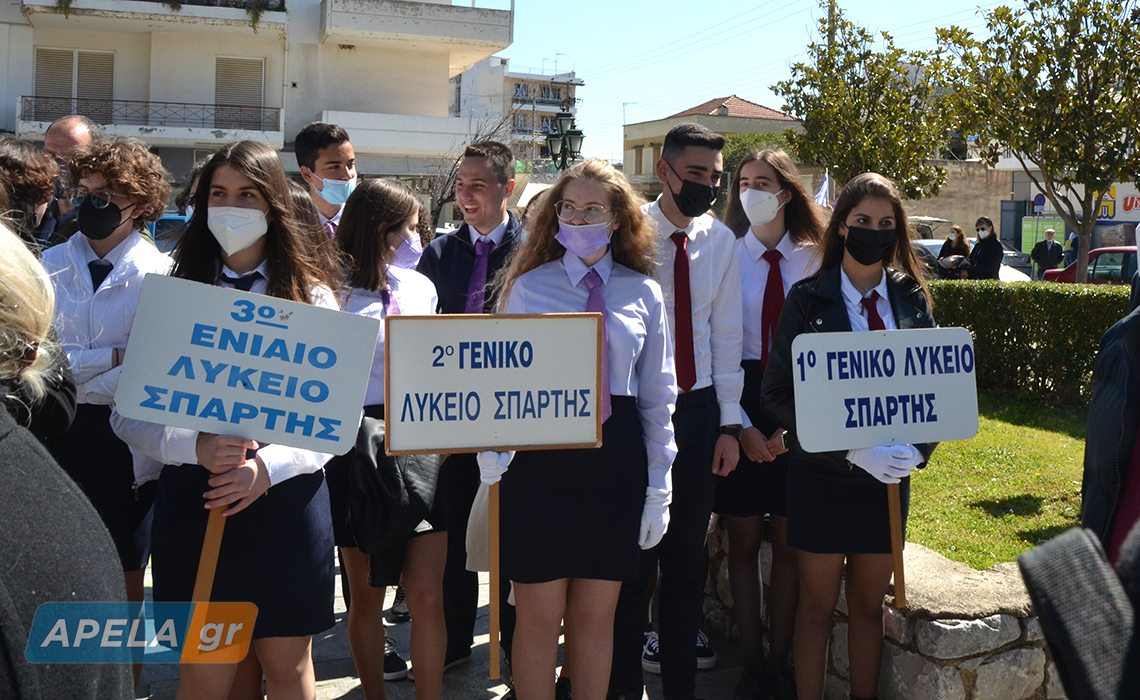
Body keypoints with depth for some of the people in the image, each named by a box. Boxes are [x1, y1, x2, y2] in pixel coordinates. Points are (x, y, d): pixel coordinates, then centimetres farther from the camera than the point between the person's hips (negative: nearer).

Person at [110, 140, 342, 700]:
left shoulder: (310, 296, 3)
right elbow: (128, 414, -1)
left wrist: (267, 465, -18)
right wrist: (196, 446, -19)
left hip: (285, 502, 0)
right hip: (192, 503, 1)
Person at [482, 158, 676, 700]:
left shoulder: (644, 293, 8)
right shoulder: (528, 285, 4)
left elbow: (658, 394, 8)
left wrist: (658, 488, 5)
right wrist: (493, 453, -15)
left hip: (616, 454, 2)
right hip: (541, 455, -1)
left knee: (596, 616, 10)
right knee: (538, 617, 3)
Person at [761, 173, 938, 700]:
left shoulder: (912, 299, 4)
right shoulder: (809, 298, -6)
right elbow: (778, 391, -10)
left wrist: (917, 448, -12)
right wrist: (852, 449, -19)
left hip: (890, 474, 3)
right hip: (822, 474, -3)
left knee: (869, 605, 13)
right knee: (818, 605, 8)